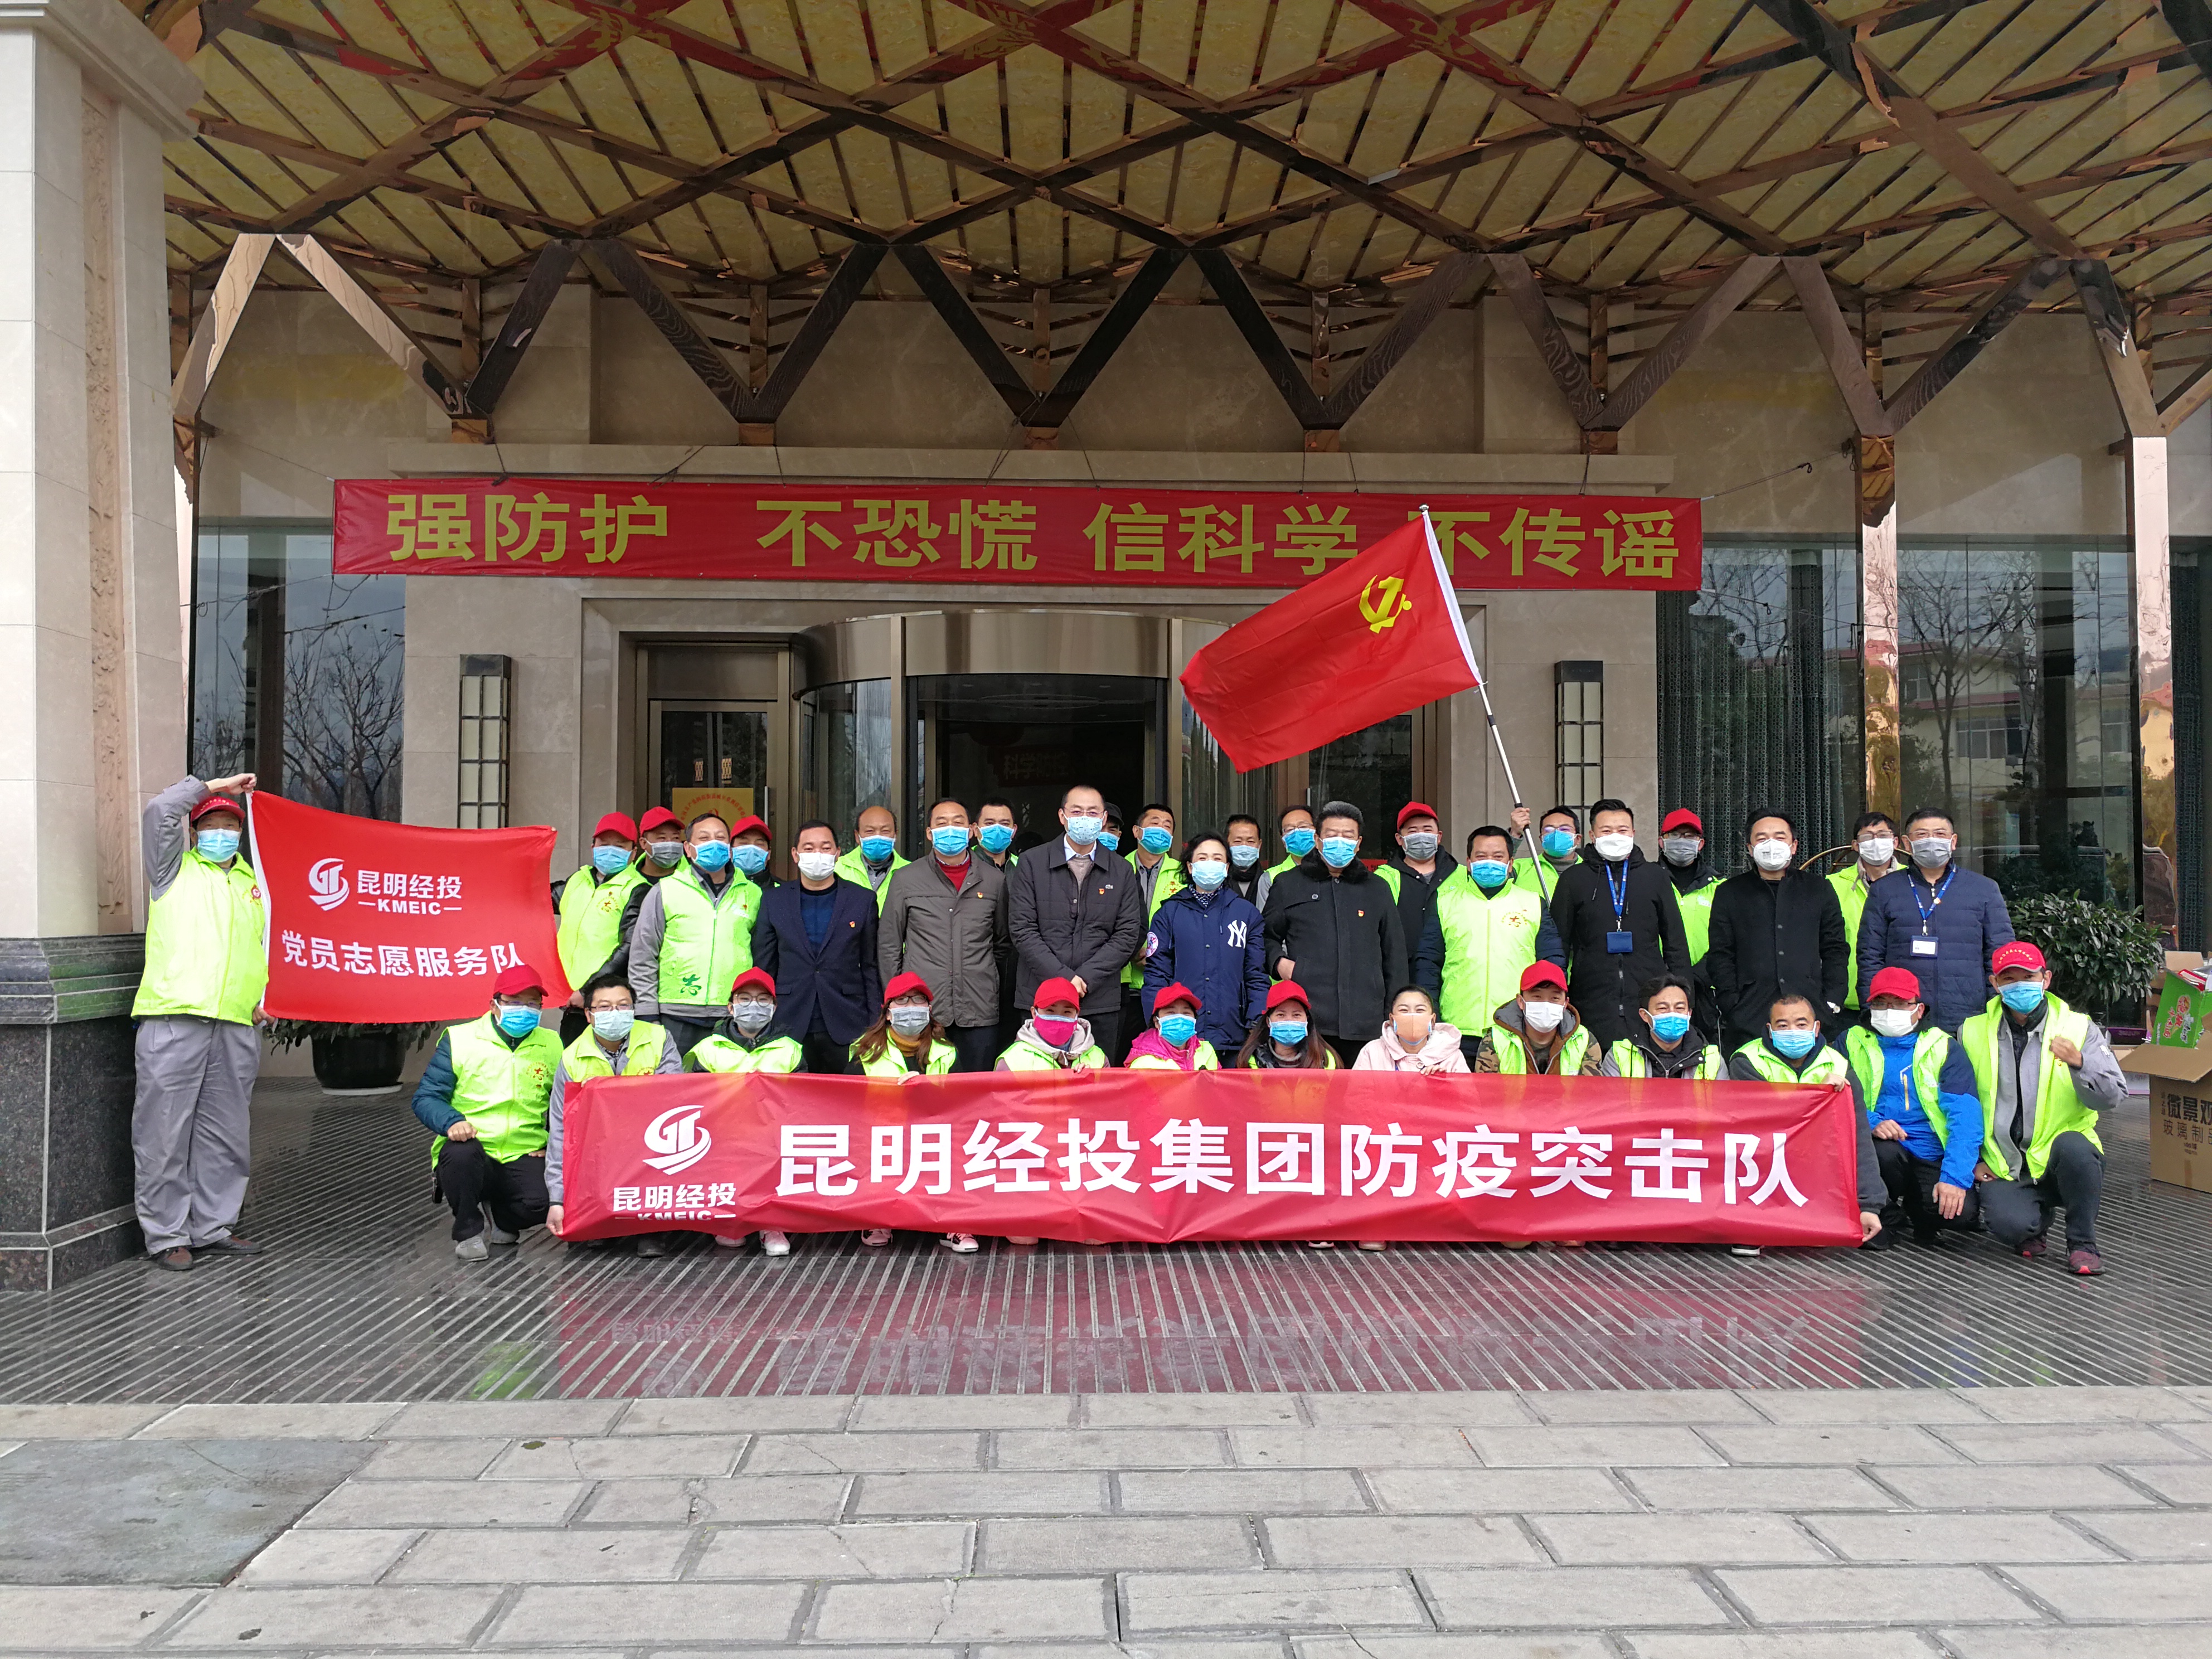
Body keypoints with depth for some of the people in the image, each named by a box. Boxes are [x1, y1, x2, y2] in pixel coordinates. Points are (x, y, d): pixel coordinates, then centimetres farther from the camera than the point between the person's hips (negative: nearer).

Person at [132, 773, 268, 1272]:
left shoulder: (253, 882, 24)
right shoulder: (174, 870, 10)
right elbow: (160, 811, -6)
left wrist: (266, 992, 15)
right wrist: (214, 786, 3)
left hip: (236, 1026, 5)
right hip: (173, 1020, -5)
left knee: (225, 1134, 8)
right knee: (166, 1132, -3)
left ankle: (212, 1228, 17)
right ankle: (167, 1235, 4)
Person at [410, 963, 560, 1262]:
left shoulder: (551, 1045, 10)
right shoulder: (459, 1039, 1)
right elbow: (426, 1097, -1)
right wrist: (451, 1122, -21)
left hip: (523, 1158, 1)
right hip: (470, 1150, -1)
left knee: (543, 1201, -29)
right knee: (461, 1153, -38)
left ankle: (502, 1218, 11)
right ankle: (468, 1231, -7)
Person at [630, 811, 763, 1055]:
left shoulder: (752, 895, 13)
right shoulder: (665, 892, 7)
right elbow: (642, 958, 6)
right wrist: (647, 1016, 0)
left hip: (734, 1017, 1)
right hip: (677, 1020, -1)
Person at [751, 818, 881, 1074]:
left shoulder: (862, 900, 7)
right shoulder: (773, 900, 10)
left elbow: (871, 966, 7)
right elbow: (764, 966, 11)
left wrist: (877, 1027, 2)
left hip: (847, 1028, -1)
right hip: (789, 1027, 1)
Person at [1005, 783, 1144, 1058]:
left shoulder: (1121, 871, 10)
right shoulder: (1032, 864, 4)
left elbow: (1128, 935, 4)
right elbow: (1022, 929, -3)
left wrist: (1085, 978, -8)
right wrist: (1063, 977, -12)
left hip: (1101, 1002, 2)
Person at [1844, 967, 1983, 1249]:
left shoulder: (1944, 1048, 6)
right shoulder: (1852, 1043, 8)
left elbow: (1965, 1115, -6)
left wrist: (1955, 1176, -20)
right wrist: (1871, 1123, -24)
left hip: (1933, 1158, 0)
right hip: (1887, 1152, 0)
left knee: (1963, 1211, -27)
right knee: (1882, 1150, -35)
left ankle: (1917, 1209, 10)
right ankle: (1888, 1216, -2)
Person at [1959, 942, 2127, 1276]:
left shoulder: (2079, 1028, 2)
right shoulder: (1972, 1032, 6)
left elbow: (2115, 1098, -8)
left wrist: (2079, 1063, -26)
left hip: (2061, 1157, 0)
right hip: (2005, 1167, 1)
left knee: (2073, 1146, -37)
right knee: (2009, 1226, -29)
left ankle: (2082, 1243, -12)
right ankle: (2035, 1222, 12)